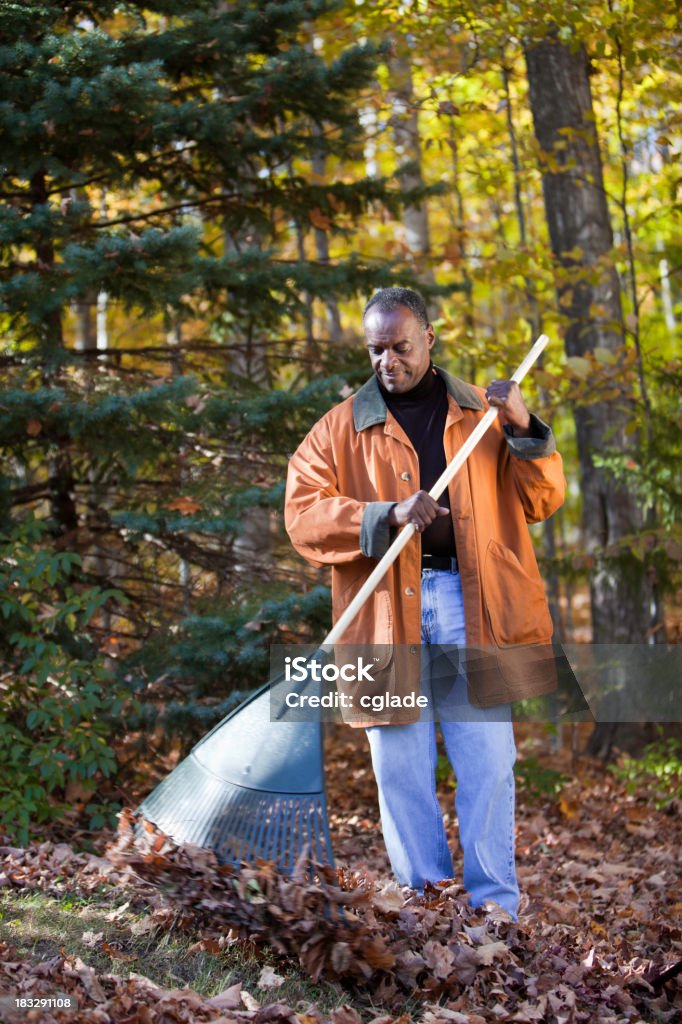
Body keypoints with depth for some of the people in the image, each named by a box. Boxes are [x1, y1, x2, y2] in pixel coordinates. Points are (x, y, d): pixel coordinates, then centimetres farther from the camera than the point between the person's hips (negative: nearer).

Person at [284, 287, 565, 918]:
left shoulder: (483, 413, 15)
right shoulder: (340, 429, 11)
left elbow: (543, 500, 11)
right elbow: (304, 516, -2)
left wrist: (525, 432, -7)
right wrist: (390, 516, -16)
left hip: (474, 608, 0)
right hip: (387, 612, 0)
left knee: (488, 763, -3)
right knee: (400, 768, 2)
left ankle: (496, 910, 4)